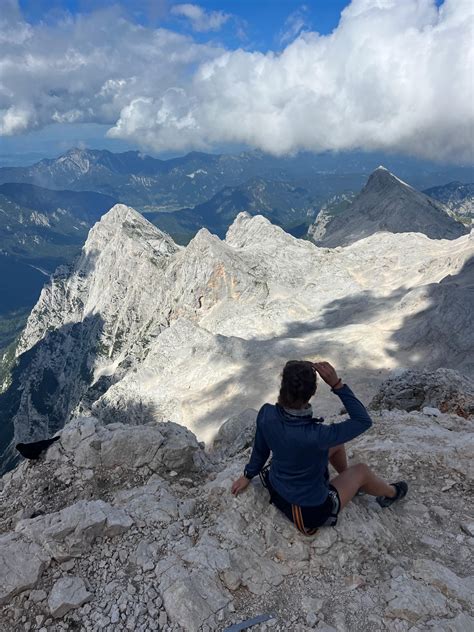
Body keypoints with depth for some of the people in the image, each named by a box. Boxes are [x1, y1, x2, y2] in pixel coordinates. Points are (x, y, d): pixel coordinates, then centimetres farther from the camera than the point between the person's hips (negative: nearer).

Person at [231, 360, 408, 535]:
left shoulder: (266, 414, -24)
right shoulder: (314, 436, -39)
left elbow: (260, 449, -3)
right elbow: (363, 420, -26)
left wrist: (248, 475, 16)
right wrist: (337, 384, -31)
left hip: (276, 490, 5)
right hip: (310, 512, -5)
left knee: (337, 442, 18)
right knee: (361, 470, 17)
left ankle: (349, 481, 46)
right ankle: (391, 493, 48)